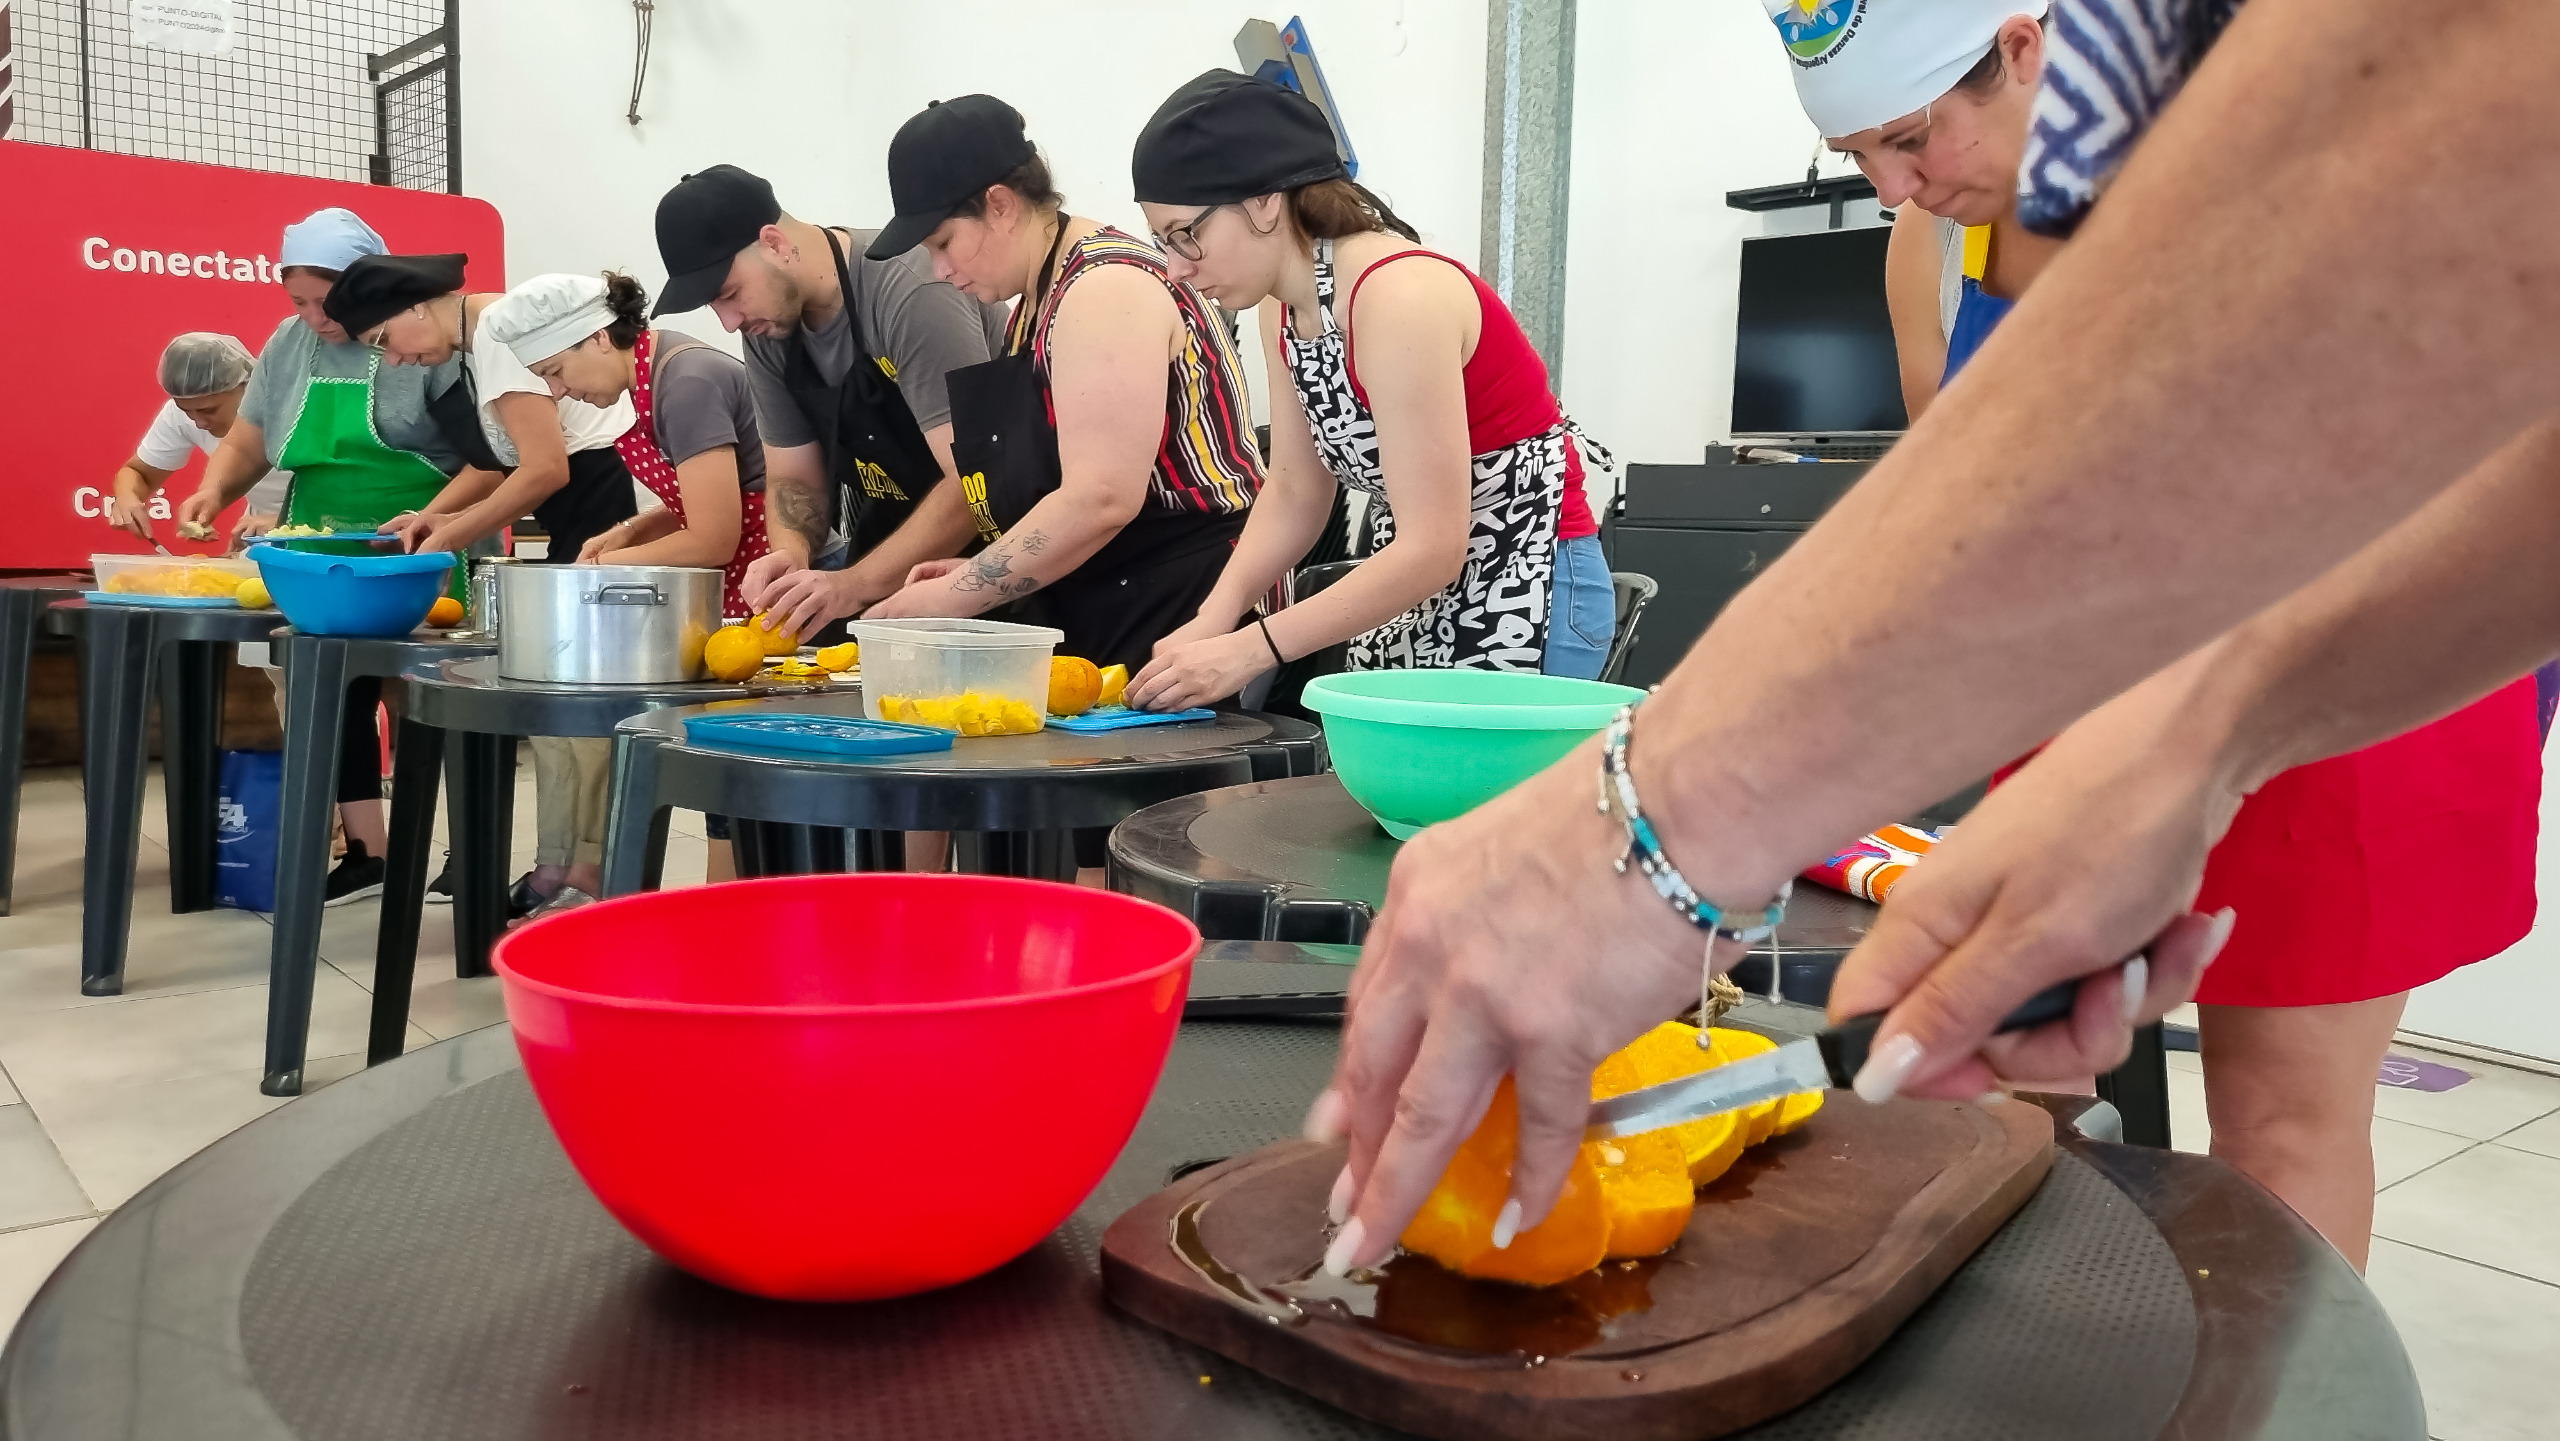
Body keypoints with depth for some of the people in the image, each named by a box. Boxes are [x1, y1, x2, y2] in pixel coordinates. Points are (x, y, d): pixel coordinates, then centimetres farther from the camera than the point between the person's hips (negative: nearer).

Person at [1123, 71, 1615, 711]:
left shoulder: (1397, 297, -25)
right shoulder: (1285, 305, 1)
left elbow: (1434, 549, -27)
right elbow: (1296, 489, 7)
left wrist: (1247, 650, -26)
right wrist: (1216, 615, -10)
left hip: (1524, 595, -8)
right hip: (1412, 591, 8)